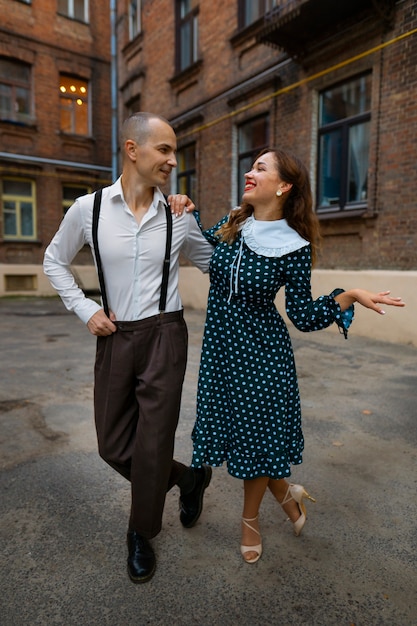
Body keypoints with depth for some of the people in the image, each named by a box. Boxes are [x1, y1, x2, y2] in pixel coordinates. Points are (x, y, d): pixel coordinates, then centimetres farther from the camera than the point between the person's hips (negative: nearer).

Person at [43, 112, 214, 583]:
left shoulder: (177, 216, -1)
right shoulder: (88, 208, -3)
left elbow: (215, 263, 10)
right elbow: (54, 261, 10)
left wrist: (188, 219, -4)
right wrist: (85, 310, 0)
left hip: (163, 336, -1)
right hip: (114, 338, 2)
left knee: (152, 444, 4)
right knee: (113, 446, 11)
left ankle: (141, 536, 33)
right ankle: (188, 478, 38)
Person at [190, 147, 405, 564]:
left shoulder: (294, 247, -12)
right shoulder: (231, 225, 1)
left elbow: (303, 317, -9)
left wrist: (348, 297, -22)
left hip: (261, 352, -4)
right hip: (220, 346, 5)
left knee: (256, 434, 8)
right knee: (230, 427, 11)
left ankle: (250, 520, 37)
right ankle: (285, 493, 39)